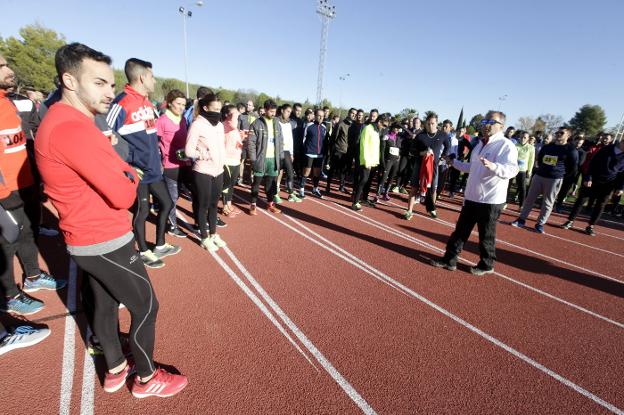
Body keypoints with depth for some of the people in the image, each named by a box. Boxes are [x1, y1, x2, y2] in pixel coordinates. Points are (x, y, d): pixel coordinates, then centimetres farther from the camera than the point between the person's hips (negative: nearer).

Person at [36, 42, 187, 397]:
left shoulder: (63, 122, 11)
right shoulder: (72, 128, -25)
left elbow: (106, 174, 13)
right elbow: (123, 195, -25)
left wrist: (123, 175, -7)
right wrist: (131, 178, -5)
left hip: (89, 240, 10)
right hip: (107, 243, -10)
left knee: (106, 304, 22)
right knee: (146, 307, 6)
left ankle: (116, 370, 42)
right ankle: (147, 379, 28)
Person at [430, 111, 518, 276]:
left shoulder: (506, 145, -13)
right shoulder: (480, 144, 12)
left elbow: (512, 170, -27)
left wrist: (492, 166, -44)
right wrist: (454, 162, 20)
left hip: (491, 200, -7)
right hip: (472, 196, 8)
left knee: (486, 235, 8)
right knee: (461, 230, 12)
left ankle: (486, 265, 28)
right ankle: (450, 259, 22)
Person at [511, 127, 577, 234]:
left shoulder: (571, 151, -5)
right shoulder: (546, 147, 9)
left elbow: (573, 169, -2)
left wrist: (560, 175, 0)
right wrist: (542, 169, 16)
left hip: (554, 180, -4)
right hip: (538, 176, 4)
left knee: (548, 203, 3)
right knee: (529, 198, 4)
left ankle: (540, 224, 12)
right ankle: (521, 219, 10)